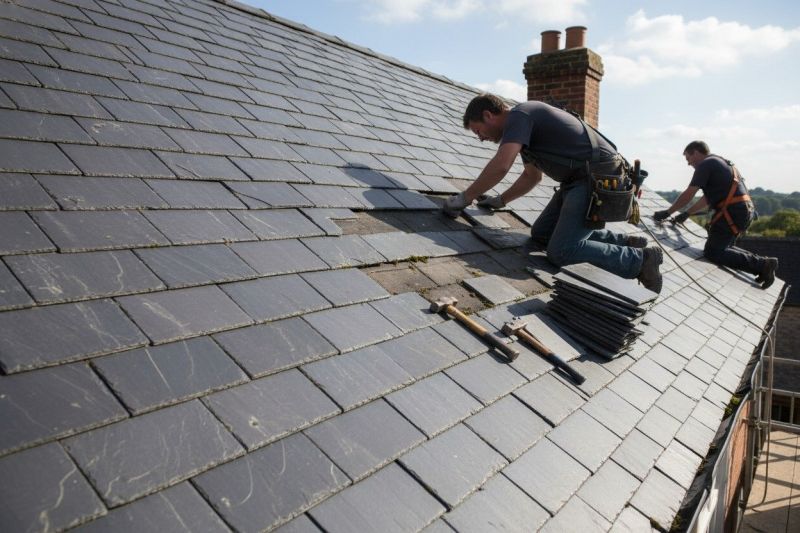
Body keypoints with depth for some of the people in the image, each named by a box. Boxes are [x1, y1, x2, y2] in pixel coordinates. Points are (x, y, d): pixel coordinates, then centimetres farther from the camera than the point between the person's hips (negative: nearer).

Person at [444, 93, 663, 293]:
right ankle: (624, 242, 15)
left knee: (560, 251, -18)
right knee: (541, 233, 13)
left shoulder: (518, 115, -11)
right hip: (582, 178, 10)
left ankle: (639, 259, -6)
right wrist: (499, 200, 28)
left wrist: (463, 198, -15)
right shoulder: (523, 128, 20)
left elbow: (500, 166, -25)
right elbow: (532, 176, 34)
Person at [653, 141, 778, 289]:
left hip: (732, 212, -10)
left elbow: (687, 195, -9)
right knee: (724, 246, 23)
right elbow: (707, 198, 27)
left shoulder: (705, 164, -5)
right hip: (746, 210, 10)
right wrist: (687, 214, 27)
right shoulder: (719, 163, 25)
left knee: (712, 253, -8)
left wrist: (667, 213, -1)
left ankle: (761, 265, -13)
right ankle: (762, 263, 10)